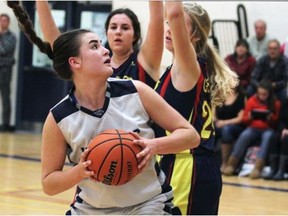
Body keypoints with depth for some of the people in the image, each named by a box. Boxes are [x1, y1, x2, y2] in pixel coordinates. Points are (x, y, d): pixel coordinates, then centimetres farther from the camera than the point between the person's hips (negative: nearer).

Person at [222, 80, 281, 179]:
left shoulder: (276, 103, 1)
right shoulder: (252, 101, 4)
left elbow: (277, 122, 3)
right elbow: (244, 119, 9)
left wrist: (271, 119, -18)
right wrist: (249, 117, -13)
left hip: (269, 129, -1)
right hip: (253, 128, 2)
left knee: (267, 137, -36)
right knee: (244, 135, -31)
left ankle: (257, 168, -49)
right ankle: (231, 164, -35)